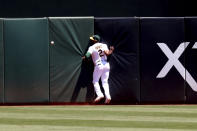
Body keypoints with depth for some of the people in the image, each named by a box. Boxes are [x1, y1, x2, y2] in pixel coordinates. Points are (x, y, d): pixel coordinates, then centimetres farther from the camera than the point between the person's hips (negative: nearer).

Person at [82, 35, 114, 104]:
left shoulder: (92, 47, -5)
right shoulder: (104, 45, 3)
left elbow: (88, 55, -17)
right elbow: (107, 53, -12)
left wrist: (84, 57, 3)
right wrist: (111, 50, 8)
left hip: (98, 65, -4)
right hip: (106, 65, 4)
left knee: (95, 81, 9)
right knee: (105, 82, 9)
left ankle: (100, 94, -10)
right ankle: (108, 96, -5)